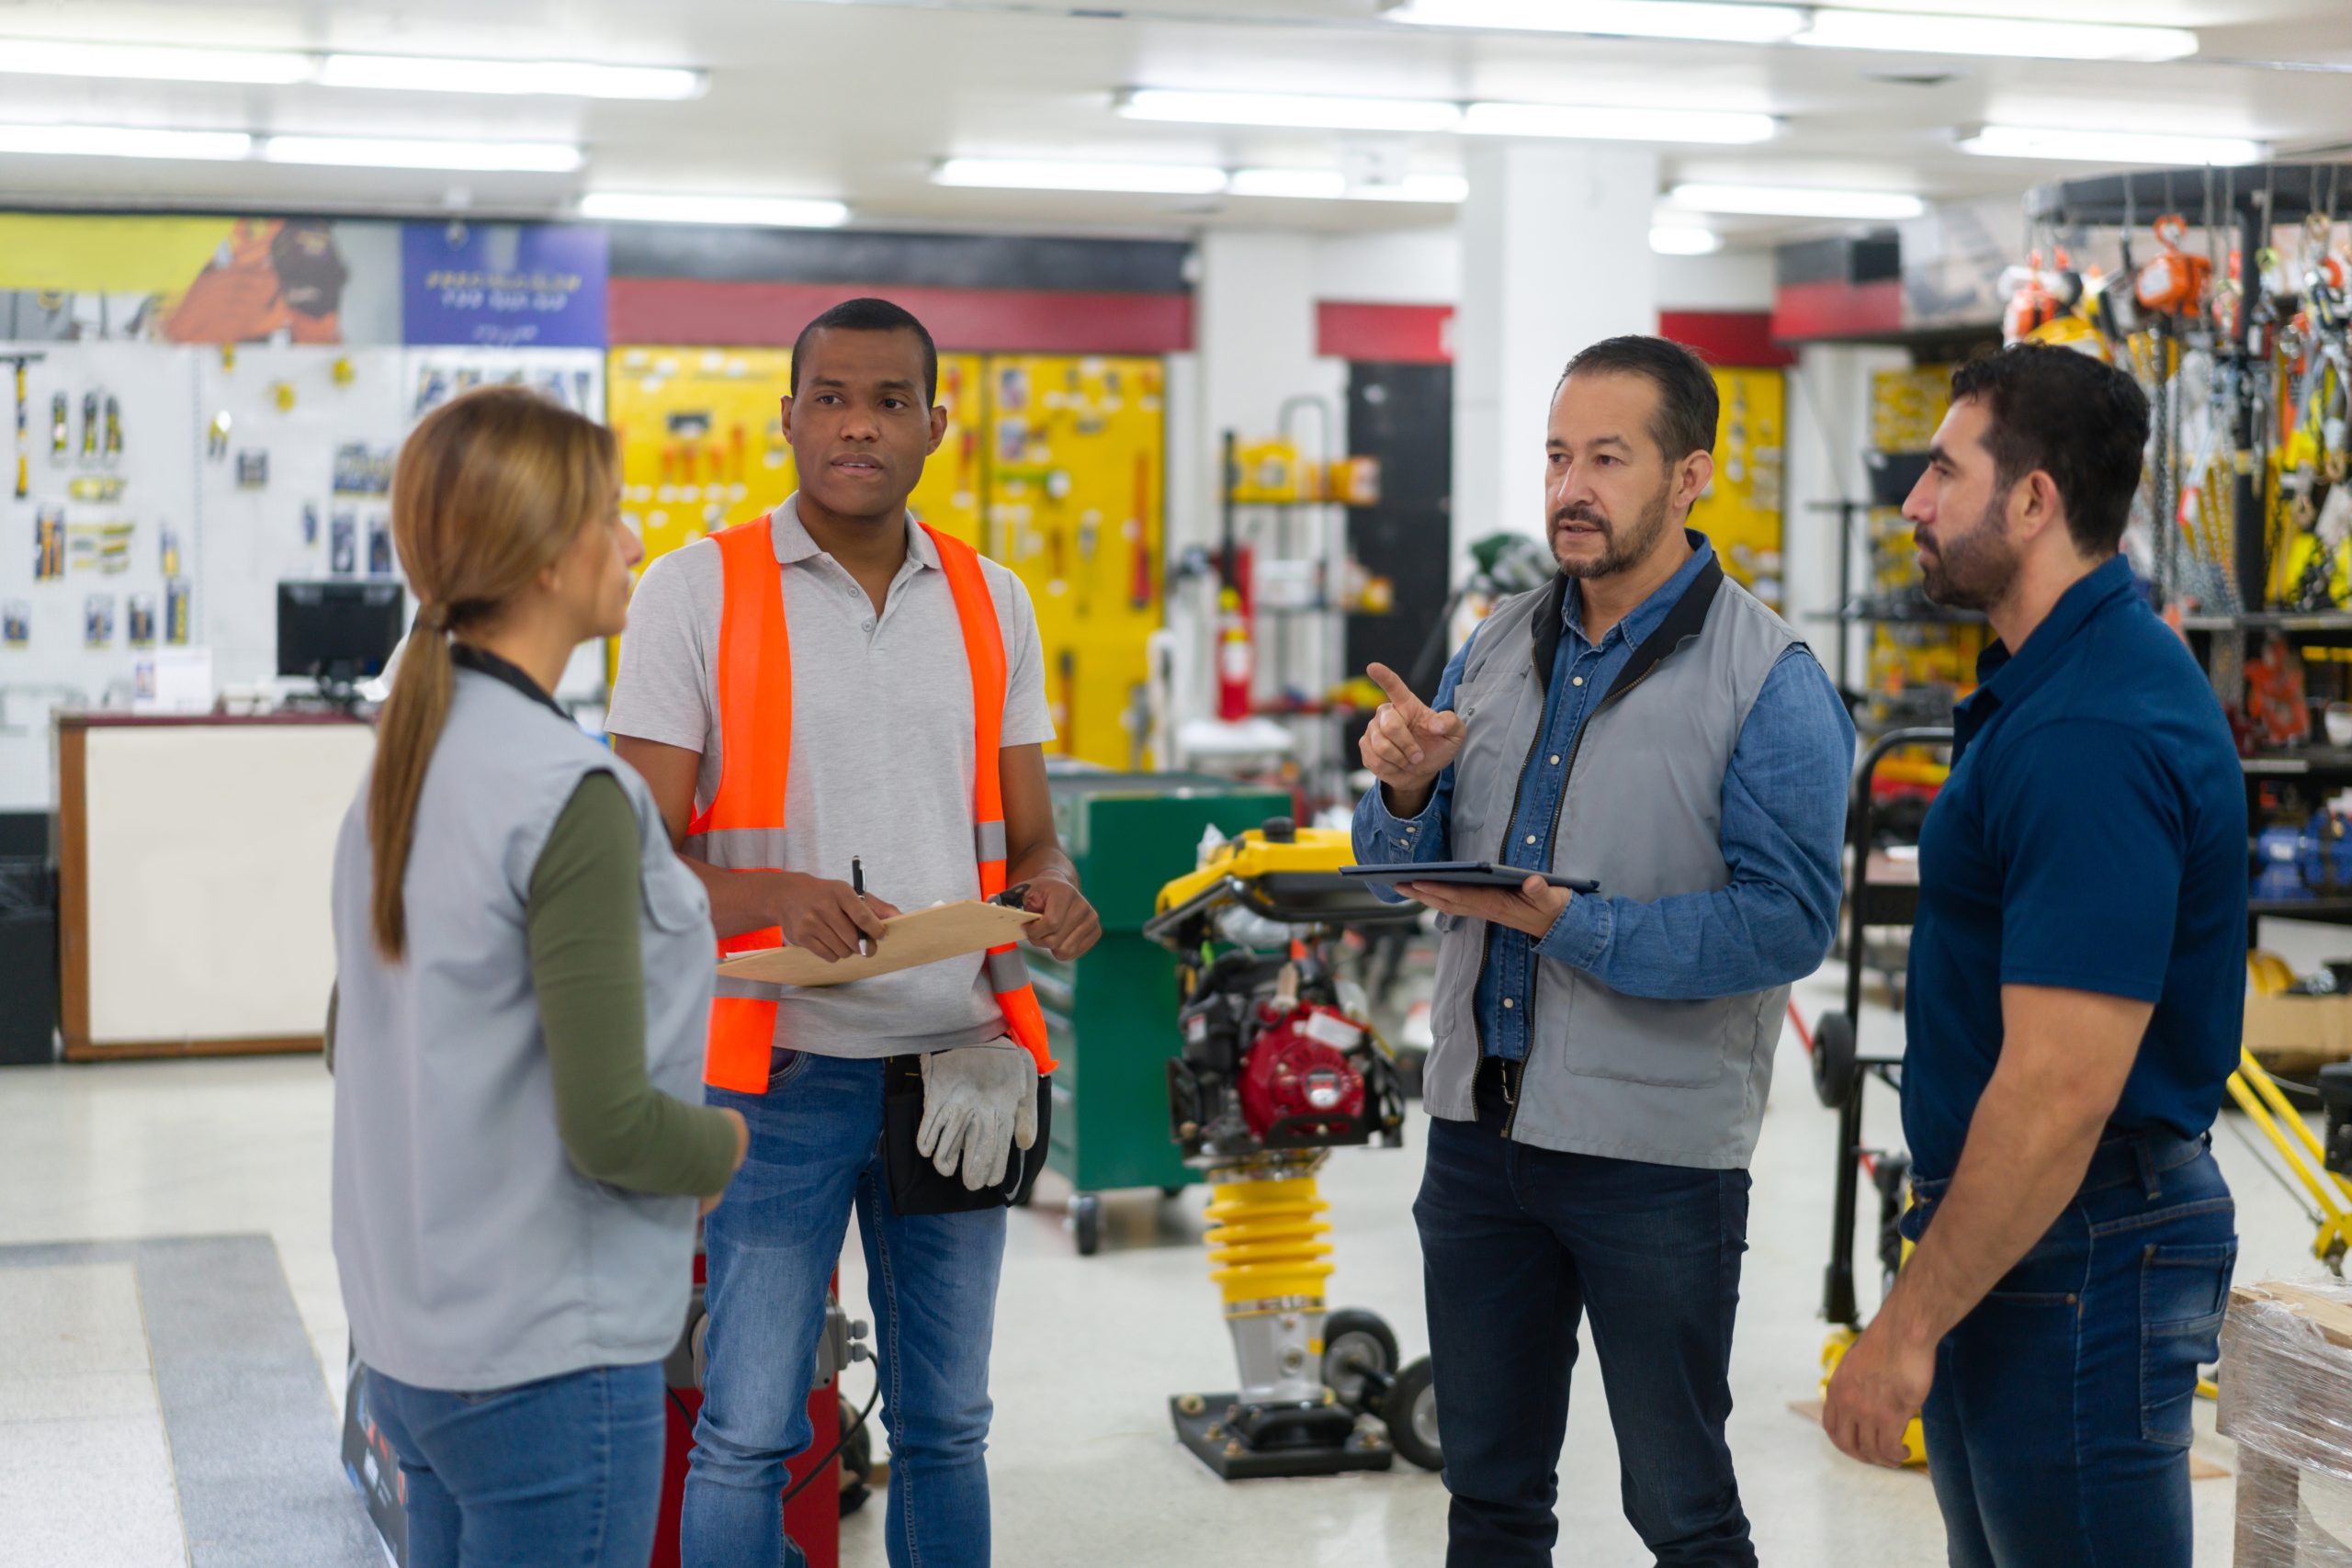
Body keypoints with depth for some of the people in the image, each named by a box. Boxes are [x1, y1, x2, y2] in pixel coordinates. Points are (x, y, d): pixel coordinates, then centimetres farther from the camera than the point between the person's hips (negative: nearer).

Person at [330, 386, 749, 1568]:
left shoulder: (396, 766, 5)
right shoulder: (570, 794, -21)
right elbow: (611, 1125, -22)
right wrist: (725, 1143, -3)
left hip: (408, 1341, 8)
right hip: (547, 1361, -8)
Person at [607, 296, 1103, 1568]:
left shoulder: (992, 603, 10)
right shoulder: (698, 591, -3)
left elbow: (1028, 838, 13)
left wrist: (1051, 894, -11)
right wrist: (780, 896, -25)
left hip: (959, 1064, 4)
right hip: (785, 1067, -4)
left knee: (945, 1425, 14)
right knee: (748, 1429, 0)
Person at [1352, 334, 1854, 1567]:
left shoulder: (1769, 680, -10)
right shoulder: (1499, 649, 9)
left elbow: (1786, 919, -20)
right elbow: (1403, 871, 11)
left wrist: (1569, 924, -24)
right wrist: (1405, 790, -11)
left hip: (1656, 1153, -5)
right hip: (1479, 1129, 6)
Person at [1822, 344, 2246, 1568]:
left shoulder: (2093, 732, -24)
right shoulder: (2049, 685, 11)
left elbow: (2061, 1091, -27)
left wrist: (1907, 1326, -21)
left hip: (2071, 1254, -11)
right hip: (2018, 1230, 11)